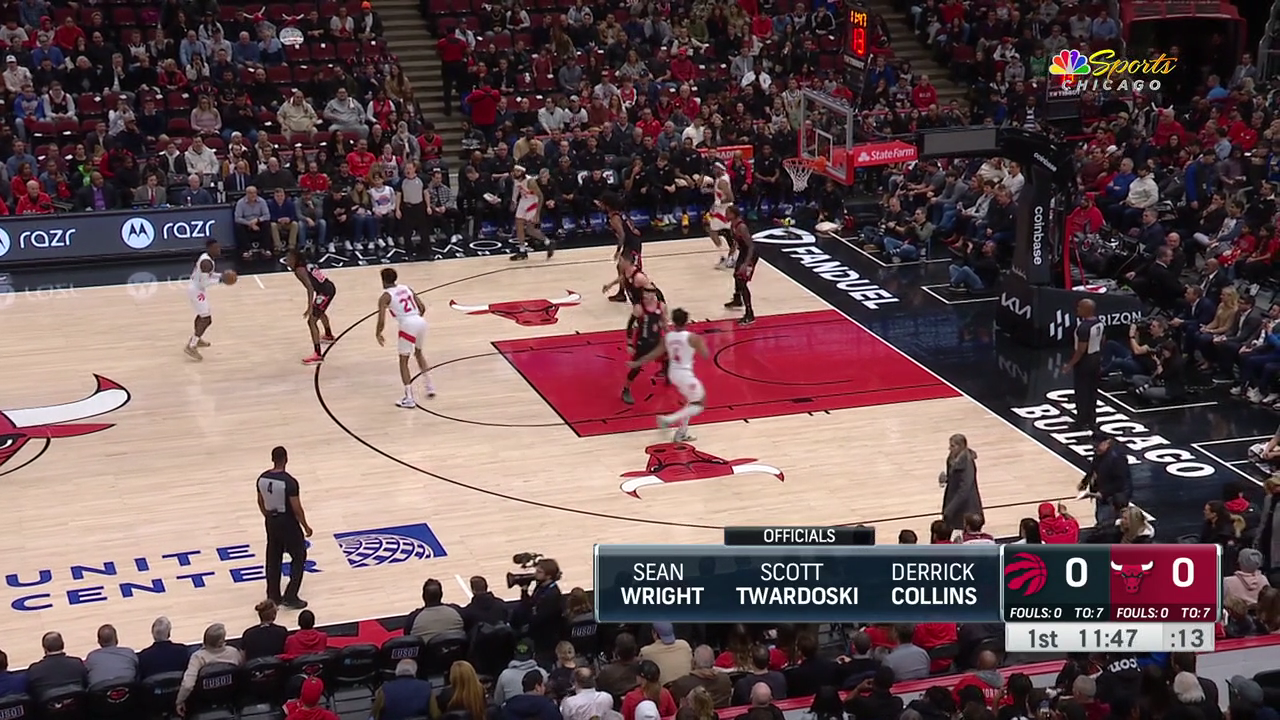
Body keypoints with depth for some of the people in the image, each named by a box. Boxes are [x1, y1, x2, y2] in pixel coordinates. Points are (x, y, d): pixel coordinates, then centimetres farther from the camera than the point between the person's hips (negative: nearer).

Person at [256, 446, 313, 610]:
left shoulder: (262, 479, -4)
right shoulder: (289, 481, -24)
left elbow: (261, 502, 9)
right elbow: (296, 508, -20)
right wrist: (305, 527, -6)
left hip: (271, 522, 6)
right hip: (288, 523, -6)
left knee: (273, 560, 17)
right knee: (299, 557, 9)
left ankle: (273, 597, 23)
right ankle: (290, 597, 6)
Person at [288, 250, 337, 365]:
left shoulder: (299, 270, -13)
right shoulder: (307, 265, 14)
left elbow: (310, 288, -23)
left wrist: (310, 307, -27)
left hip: (325, 292, -10)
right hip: (329, 287, 10)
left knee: (311, 321, -10)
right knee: (319, 312, 37)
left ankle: (317, 355, -15)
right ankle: (329, 336, 61)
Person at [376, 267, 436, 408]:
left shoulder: (385, 297, 2)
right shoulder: (407, 288, 19)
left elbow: (382, 321, -6)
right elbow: (422, 308, 18)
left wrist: (378, 334, 12)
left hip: (407, 324, -6)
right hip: (421, 321, 6)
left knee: (403, 361, 8)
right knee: (418, 353, 31)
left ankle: (409, 399, 4)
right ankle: (430, 387, 33)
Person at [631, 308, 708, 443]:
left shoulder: (668, 337, -1)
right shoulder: (692, 337, -18)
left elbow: (655, 354, 5)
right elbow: (706, 355, -15)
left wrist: (637, 363, 18)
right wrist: (701, 342, 4)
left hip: (673, 373, 7)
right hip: (685, 374, -7)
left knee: (692, 401, 25)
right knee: (699, 404, 6)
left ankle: (681, 433, 24)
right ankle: (669, 419, -7)